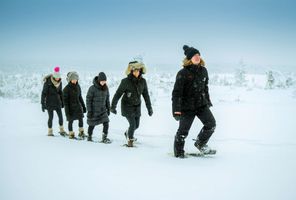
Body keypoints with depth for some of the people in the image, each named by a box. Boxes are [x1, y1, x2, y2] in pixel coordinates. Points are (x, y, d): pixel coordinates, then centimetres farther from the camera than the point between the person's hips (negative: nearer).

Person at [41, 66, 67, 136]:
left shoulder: (59, 81, -1)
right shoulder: (47, 82, -18)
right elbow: (44, 93, -14)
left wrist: (62, 101, 16)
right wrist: (43, 103, -15)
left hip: (57, 101, 5)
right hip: (49, 102, -5)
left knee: (60, 116, 0)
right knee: (51, 117, -2)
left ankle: (61, 130, 13)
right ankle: (50, 132, 11)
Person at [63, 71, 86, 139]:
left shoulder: (78, 86, 5)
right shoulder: (67, 88, -13)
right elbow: (65, 100, -12)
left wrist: (83, 106, 18)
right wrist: (67, 111, -16)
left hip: (78, 106, 5)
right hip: (70, 107, -5)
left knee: (81, 118, -5)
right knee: (70, 121, 5)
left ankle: (81, 133, 6)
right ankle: (71, 134, 18)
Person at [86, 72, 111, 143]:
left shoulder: (106, 88, 0)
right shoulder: (92, 88, -16)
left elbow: (107, 99, 12)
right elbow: (88, 100, -12)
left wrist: (108, 108, 13)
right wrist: (89, 111, -13)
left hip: (103, 110, 4)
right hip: (94, 110, -4)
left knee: (106, 123, -10)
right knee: (92, 125, 9)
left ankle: (104, 138, -2)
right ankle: (89, 137, 31)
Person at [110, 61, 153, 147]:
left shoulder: (142, 81, -8)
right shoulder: (126, 81, -21)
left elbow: (146, 95, 1)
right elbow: (118, 94, -14)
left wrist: (149, 108, 3)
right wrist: (113, 106, -13)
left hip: (137, 107, 5)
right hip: (127, 106, -5)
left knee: (136, 125, 12)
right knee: (132, 124, -12)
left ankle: (127, 133, 44)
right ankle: (130, 140, 14)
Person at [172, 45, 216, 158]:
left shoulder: (203, 71, 4)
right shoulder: (183, 73, -13)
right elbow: (177, 92, -14)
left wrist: (208, 101, 23)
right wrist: (176, 109, -19)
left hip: (202, 104, 5)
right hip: (187, 106, -5)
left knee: (211, 124, -4)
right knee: (183, 131, -1)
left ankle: (200, 144, 18)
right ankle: (178, 152, 20)